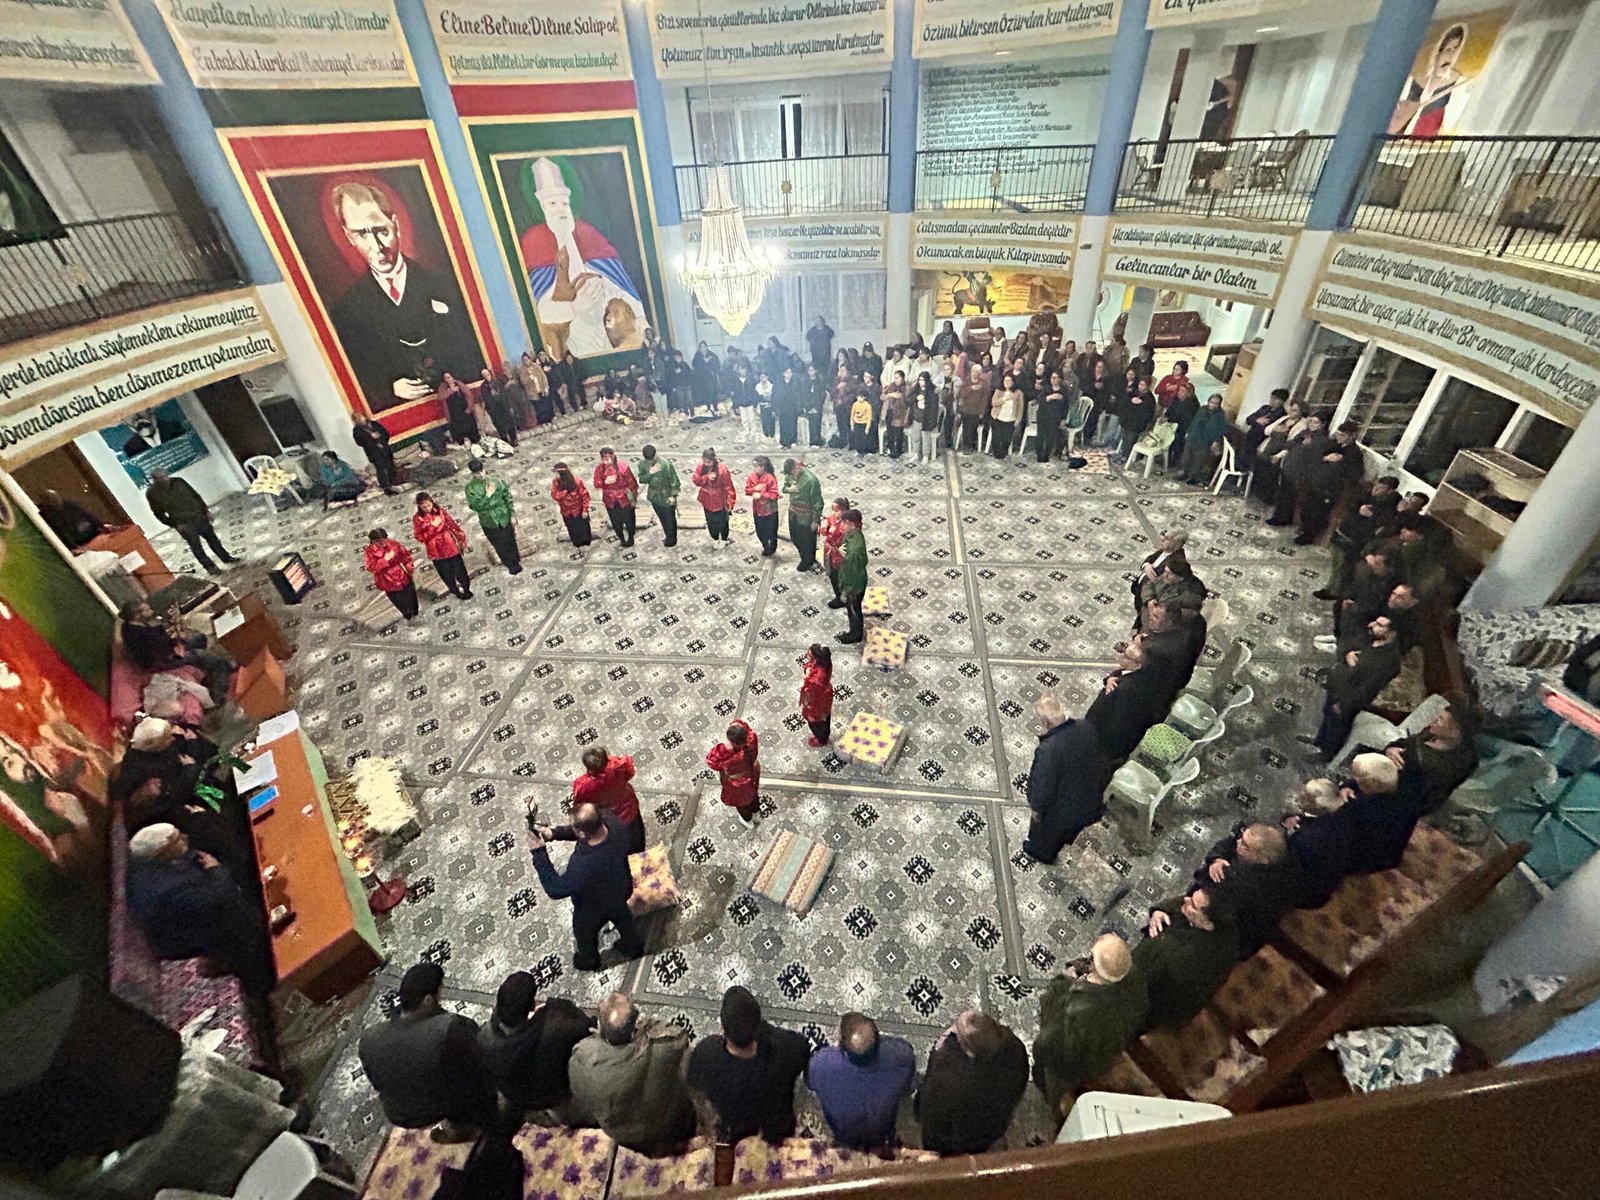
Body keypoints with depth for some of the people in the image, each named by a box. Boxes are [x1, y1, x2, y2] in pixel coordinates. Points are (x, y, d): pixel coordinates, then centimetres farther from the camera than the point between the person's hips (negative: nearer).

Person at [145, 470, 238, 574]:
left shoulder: (179, 482, -1)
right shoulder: (151, 493, -8)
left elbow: (195, 495, 8)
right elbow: (159, 513, -4)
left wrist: (206, 510, 6)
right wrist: (175, 525, -11)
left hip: (199, 516, 3)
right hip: (183, 524, -3)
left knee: (212, 538, 14)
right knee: (196, 546, 4)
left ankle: (227, 558, 28)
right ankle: (210, 566, 14)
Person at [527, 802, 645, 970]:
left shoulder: (583, 866, -49)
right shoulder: (612, 821, -33)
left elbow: (555, 889, -31)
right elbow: (586, 828, -11)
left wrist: (539, 852, -31)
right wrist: (555, 832, -21)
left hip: (594, 908, -4)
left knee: (584, 933, 32)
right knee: (622, 917, 37)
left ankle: (589, 960, 63)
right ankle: (634, 946, 65)